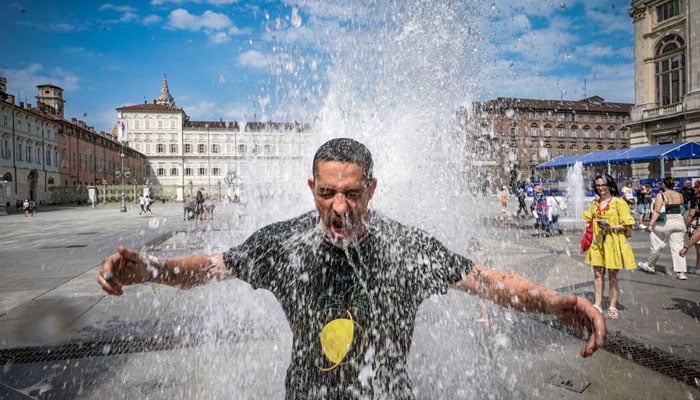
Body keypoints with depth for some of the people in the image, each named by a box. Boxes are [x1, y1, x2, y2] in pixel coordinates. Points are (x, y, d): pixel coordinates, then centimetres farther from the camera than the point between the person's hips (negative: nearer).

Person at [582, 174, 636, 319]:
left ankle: (613, 306, 14)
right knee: (598, 273, 4)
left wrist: (611, 227, -19)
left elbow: (628, 226, -6)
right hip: (597, 243, 4)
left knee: (613, 274, 4)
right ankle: (597, 304, 10)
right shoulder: (594, 203, 11)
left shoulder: (619, 202, -4)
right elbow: (589, 222, 19)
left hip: (613, 243, -4)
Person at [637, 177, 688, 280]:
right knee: (677, 247, 5)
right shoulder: (679, 195, 4)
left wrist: (650, 224, -21)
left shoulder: (661, 195, -12)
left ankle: (650, 265, 25)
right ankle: (680, 272, 2)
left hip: (665, 223, -4)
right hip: (679, 221, 4)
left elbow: (657, 211, -19)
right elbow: (681, 207, 17)